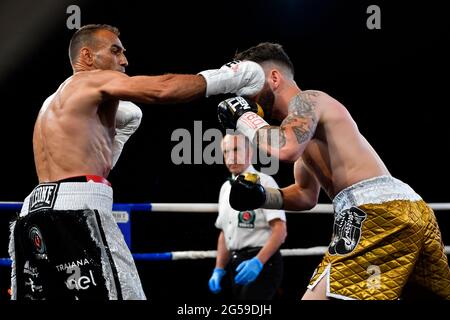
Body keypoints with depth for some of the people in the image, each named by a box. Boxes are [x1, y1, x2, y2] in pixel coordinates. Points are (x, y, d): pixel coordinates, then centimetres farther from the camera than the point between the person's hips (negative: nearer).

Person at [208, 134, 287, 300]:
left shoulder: (264, 183, -8)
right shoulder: (226, 188, 16)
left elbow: (280, 230, -16)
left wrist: (258, 262, -27)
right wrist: (219, 269, 13)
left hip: (262, 262, -8)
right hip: (237, 265, 8)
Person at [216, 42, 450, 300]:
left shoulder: (305, 100, 0)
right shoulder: (304, 120, 29)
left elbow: (286, 149, -22)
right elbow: (306, 194, 36)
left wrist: (243, 117, -6)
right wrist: (261, 196, 19)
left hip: (377, 211, -11)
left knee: (317, 297, -13)